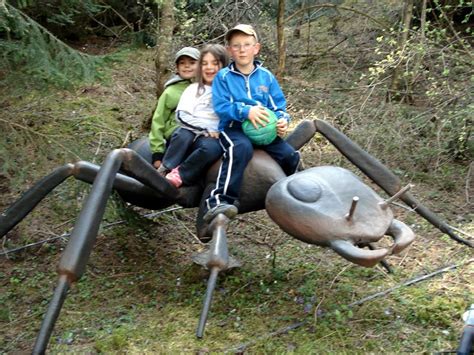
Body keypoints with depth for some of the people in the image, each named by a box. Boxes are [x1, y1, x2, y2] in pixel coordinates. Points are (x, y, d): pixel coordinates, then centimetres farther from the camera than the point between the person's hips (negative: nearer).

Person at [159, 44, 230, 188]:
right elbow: (182, 115, 3)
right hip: (191, 132, 1)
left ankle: (178, 176, -31)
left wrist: (217, 132, -15)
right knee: (183, 135, -34)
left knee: (211, 147, -36)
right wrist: (205, 128, -9)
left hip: (214, 137, -1)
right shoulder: (193, 88, 16)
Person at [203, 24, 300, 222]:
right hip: (233, 128, -4)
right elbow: (221, 106, -8)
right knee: (241, 148, -38)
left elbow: (279, 106, 10)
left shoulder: (266, 77, 12)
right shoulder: (223, 77, 3)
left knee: (290, 155, -15)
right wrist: (246, 111, -23)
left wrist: (282, 121, -12)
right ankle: (220, 200, -42)